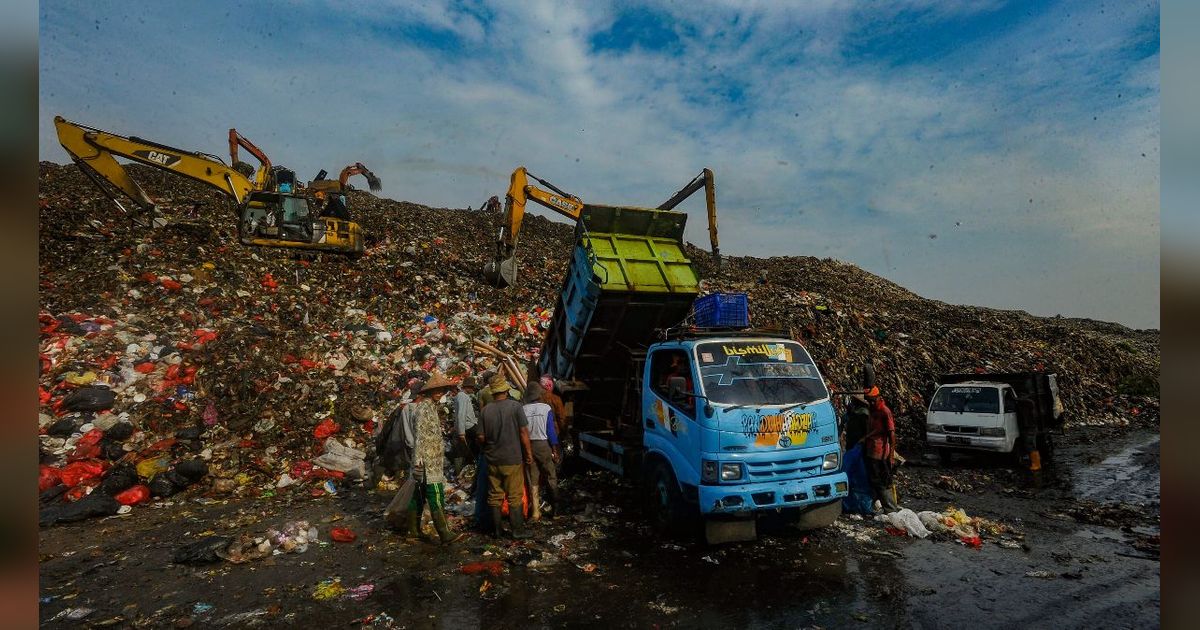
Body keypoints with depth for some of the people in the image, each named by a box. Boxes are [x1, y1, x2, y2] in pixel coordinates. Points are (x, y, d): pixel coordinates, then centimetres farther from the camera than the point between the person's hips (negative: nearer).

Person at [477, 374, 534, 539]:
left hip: (492, 459, 3)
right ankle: (518, 530, 12)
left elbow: (481, 437, 0)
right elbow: (523, 432, -10)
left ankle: (496, 530, 21)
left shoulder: (486, 410, -3)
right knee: (514, 496, 6)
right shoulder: (515, 406, -11)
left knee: (494, 496, 13)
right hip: (512, 459, -3)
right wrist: (529, 453, 0)